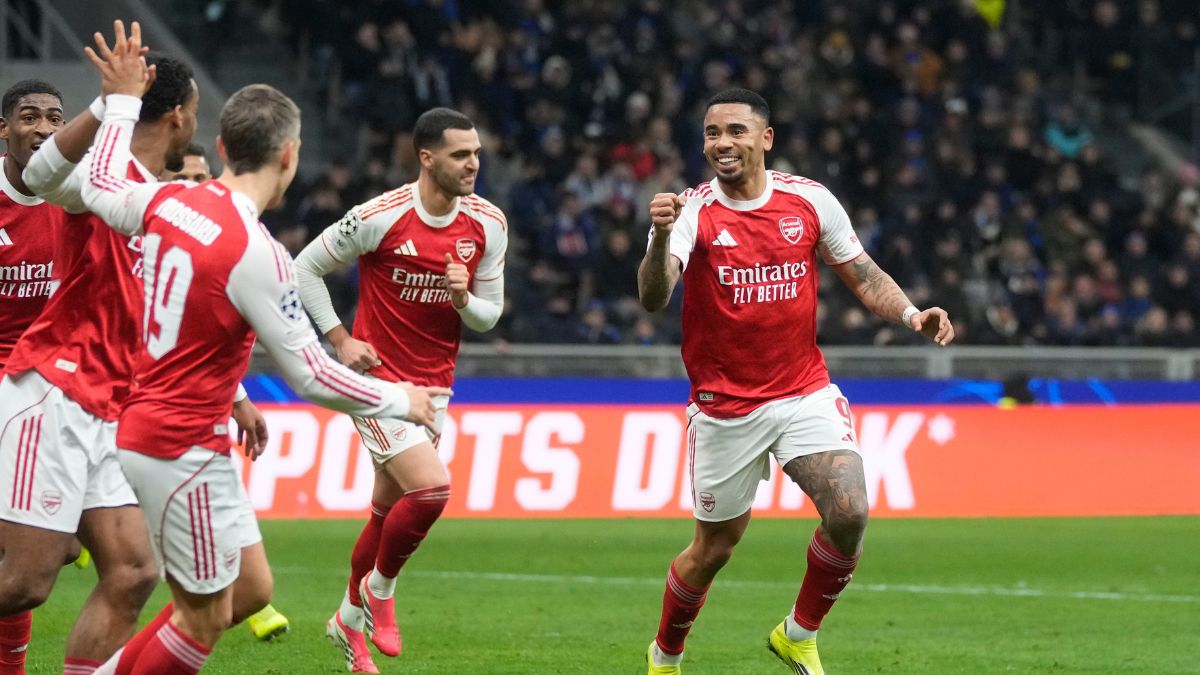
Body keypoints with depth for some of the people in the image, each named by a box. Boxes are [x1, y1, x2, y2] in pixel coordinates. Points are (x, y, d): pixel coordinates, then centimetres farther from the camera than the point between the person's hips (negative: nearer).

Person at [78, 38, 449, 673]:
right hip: (184, 448, -9)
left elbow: (100, 190, 23)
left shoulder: (171, 199, -1)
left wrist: (123, 101, 34)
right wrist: (400, 401, -1)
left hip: (142, 426, 9)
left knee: (250, 587, 16)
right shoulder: (255, 253, -22)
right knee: (206, 618, 3)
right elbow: (311, 375, -16)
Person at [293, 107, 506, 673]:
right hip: (379, 379, -6)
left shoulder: (488, 224, -2)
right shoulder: (379, 217, -17)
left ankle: (350, 618, 34)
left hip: (434, 387, 6)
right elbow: (306, 266, -4)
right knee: (431, 488, -21)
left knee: (388, 512, 13)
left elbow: (490, 313, 6)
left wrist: (464, 299, -17)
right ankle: (380, 589, 4)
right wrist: (339, 339, -9)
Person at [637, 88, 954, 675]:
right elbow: (653, 299, -27)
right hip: (724, 404, -2)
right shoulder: (692, 212, -11)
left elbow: (864, 276, 9)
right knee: (714, 548, 6)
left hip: (804, 391, 2)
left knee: (849, 513, -17)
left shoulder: (809, 201, -1)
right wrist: (661, 239, -47)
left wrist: (910, 314, -11)